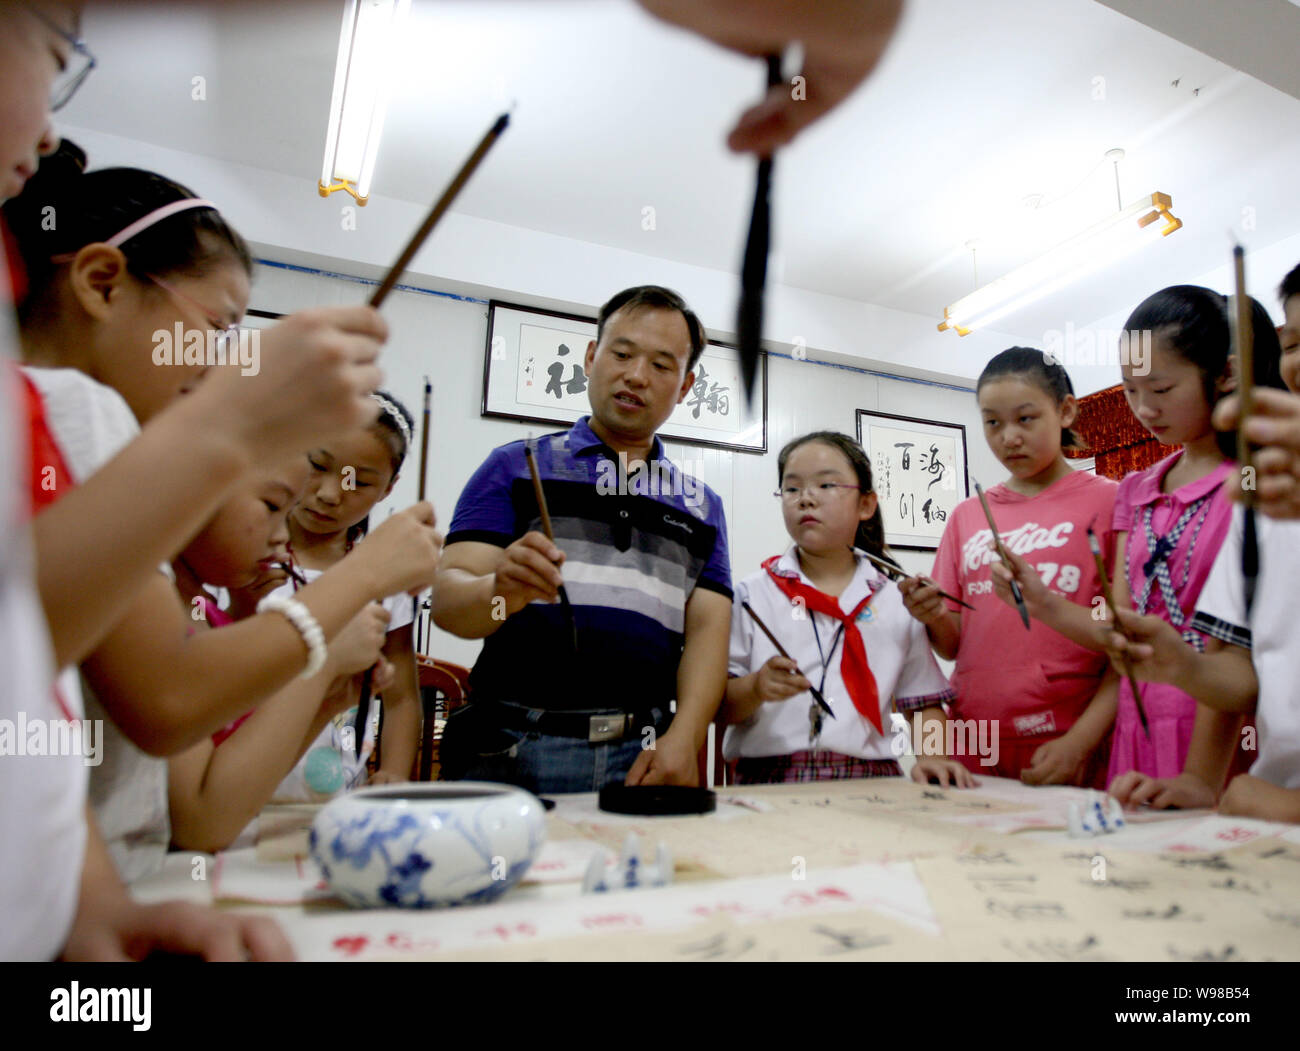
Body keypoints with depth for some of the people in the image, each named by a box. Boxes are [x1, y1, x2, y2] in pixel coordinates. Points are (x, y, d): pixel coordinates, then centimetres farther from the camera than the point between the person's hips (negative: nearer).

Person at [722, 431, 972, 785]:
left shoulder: (897, 602, 14)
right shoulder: (753, 594, 8)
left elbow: (924, 703, 17)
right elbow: (719, 706, 5)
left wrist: (931, 757, -1)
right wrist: (754, 689, -15)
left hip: (869, 782, 2)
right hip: (768, 778, -2)